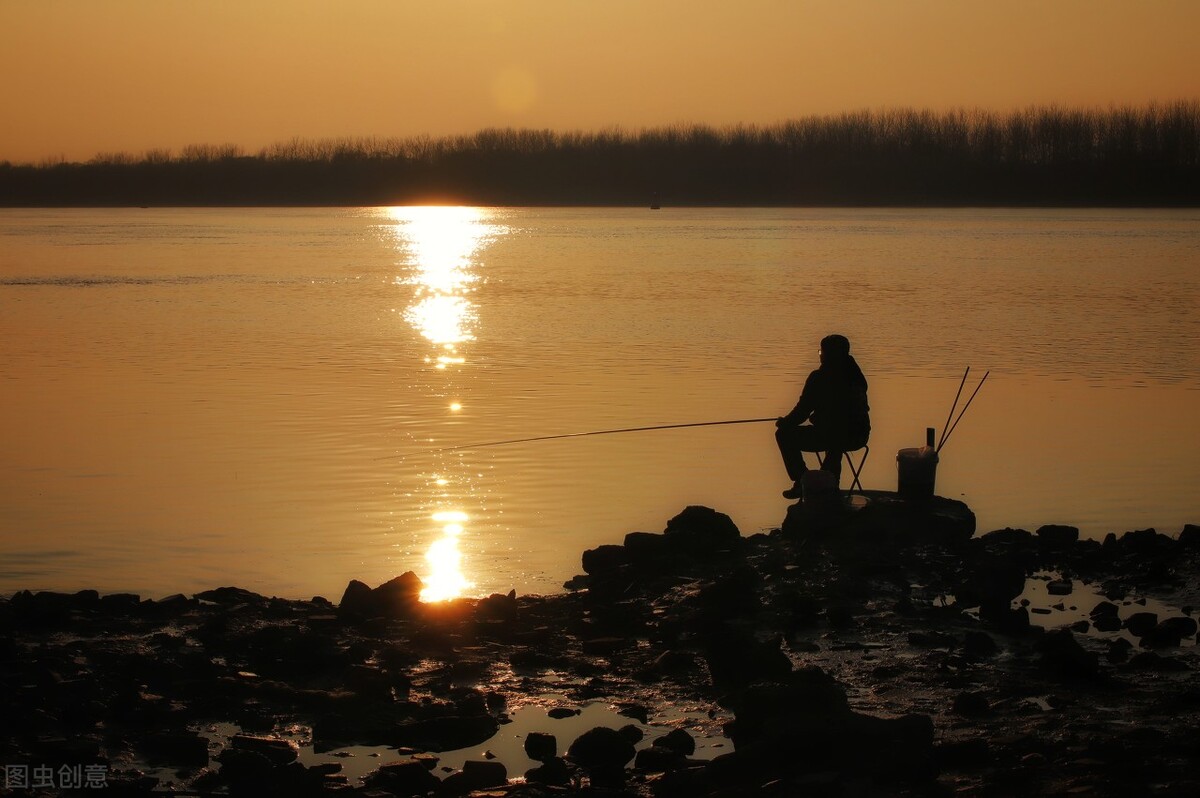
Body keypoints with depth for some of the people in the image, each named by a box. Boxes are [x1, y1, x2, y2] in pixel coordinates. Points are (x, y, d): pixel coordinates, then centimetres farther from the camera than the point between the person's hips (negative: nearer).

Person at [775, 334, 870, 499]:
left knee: (784, 435, 11)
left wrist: (784, 422, 11)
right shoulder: (854, 374, 8)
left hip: (832, 435, -7)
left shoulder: (819, 377, -13)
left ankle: (802, 483, 13)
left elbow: (803, 410, -9)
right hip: (858, 436, 7)